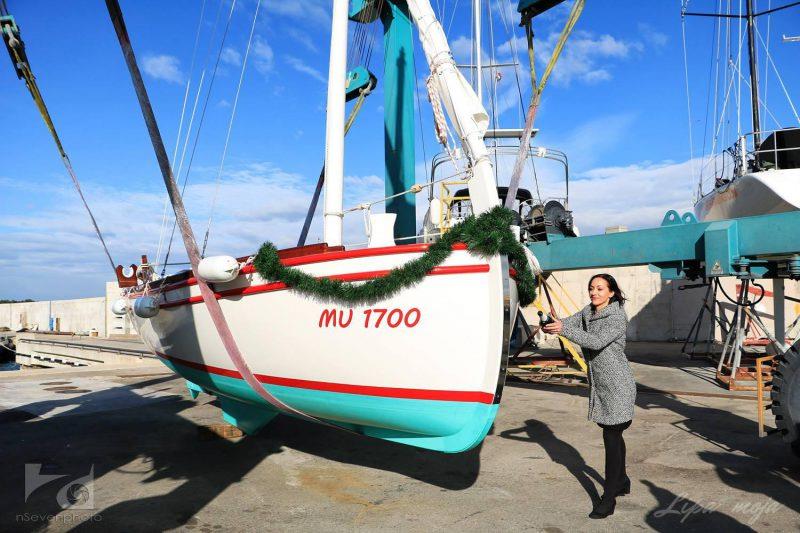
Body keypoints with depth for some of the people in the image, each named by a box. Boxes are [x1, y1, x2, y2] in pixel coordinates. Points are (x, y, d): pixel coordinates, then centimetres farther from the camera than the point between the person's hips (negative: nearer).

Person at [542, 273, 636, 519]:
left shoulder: (618, 317, -17)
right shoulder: (588, 311, 6)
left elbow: (596, 342, -29)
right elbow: (569, 322, -4)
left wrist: (564, 329, -35)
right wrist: (550, 324, -27)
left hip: (617, 386, -8)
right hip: (599, 384, 8)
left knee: (611, 436, -7)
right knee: (614, 434, 20)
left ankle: (609, 497, -1)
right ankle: (622, 481, 37)